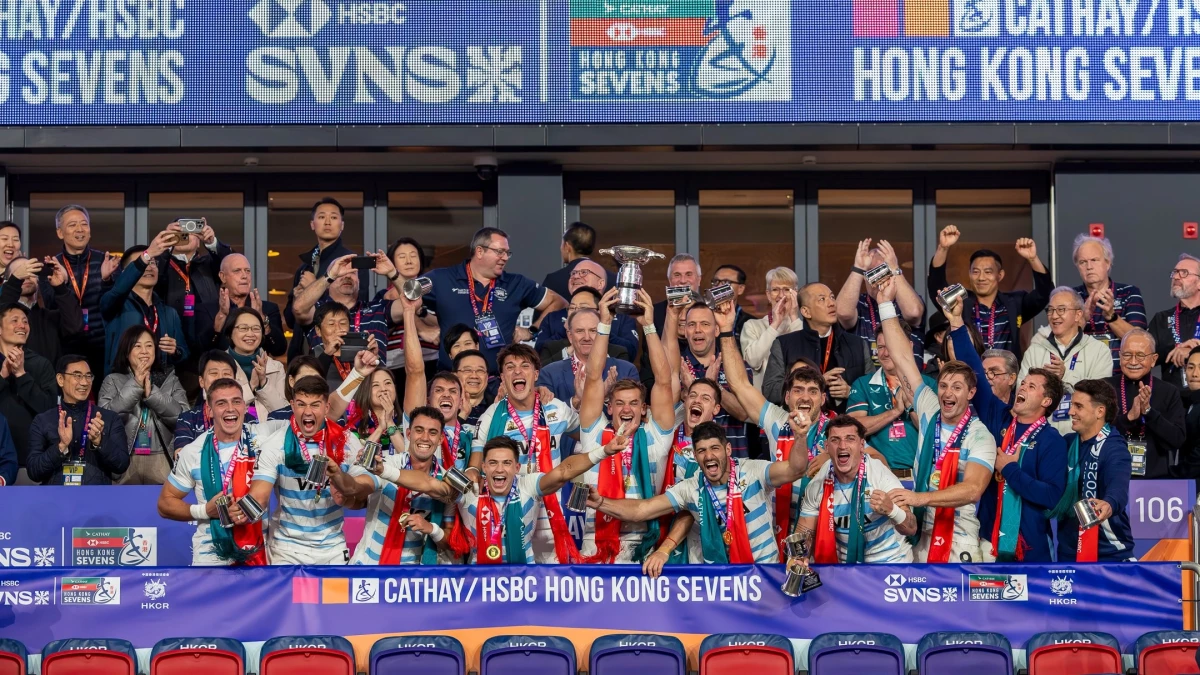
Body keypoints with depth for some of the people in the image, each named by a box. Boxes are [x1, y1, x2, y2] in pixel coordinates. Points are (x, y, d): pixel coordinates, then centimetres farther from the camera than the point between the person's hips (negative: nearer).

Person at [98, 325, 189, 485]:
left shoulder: (170, 380, 12)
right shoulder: (112, 381, 10)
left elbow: (184, 418, -2)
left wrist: (151, 393, -9)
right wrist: (135, 385, -7)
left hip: (161, 460, 1)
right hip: (124, 460, -1)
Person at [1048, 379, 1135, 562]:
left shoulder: (1114, 449, -14)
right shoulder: (1068, 443, 8)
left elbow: (1118, 489, -31)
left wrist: (1109, 505, -54)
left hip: (1109, 554, -6)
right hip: (1068, 551, 6)